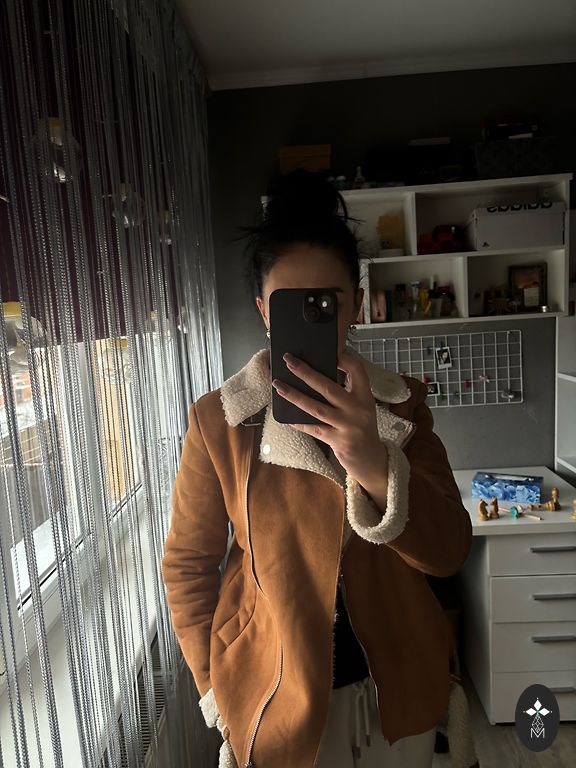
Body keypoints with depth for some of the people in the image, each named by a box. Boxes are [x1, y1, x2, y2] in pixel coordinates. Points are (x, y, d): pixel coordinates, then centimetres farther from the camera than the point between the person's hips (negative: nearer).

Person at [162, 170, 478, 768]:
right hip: (275, 697, -2)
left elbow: (449, 551, -17)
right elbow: (187, 564, -5)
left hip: (397, 689, 3)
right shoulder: (216, 419, -13)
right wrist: (219, 690, -5)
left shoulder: (401, 404, -8)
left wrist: (375, 466, -35)